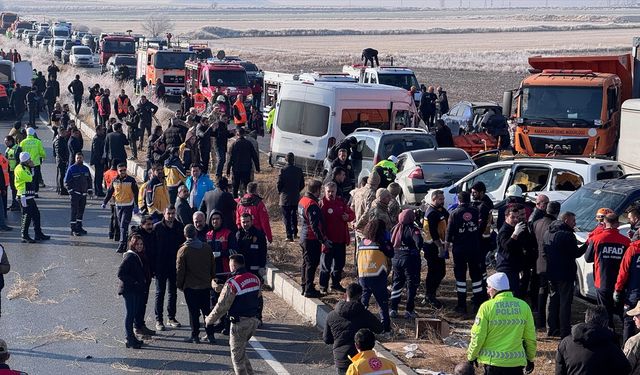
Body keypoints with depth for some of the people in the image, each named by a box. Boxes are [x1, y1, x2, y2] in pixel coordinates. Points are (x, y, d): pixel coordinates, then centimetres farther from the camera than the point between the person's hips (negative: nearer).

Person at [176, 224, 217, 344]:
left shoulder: (183, 250, -12)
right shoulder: (207, 248, 0)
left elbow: (180, 270, -9)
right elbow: (213, 266, 8)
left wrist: (179, 284, 4)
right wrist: (211, 279, 20)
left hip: (190, 286, -4)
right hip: (205, 285, 4)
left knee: (193, 312, 4)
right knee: (207, 310, 11)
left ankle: (195, 335, 7)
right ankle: (210, 335, 12)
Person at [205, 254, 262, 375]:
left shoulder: (232, 283, -19)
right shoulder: (255, 279, 2)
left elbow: (222, 306, -17)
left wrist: (209, 320, -4)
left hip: (240, 323, -7)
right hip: (254, 321, 7)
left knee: (237, 356, 7)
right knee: (240, 351, 24)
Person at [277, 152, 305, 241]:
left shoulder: (283, 170, -15)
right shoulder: (299, 170, -4)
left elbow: (279, 184, -12)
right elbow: (302, 185, 3)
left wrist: (280, 192, 8)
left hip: (285, 198, -4)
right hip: (296, 197, 4)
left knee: (286, 217, 2)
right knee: (294, 216, 22)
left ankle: (289, 236, -1)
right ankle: (294, 232, 29)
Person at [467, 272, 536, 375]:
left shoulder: (487, 307, -9)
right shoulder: (523, 306, 1)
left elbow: (477, 336, -7)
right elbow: (530, 337, 7)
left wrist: (471, 356, 8)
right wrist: (530, 358, 20)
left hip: (493, 361, -2)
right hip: (517, 362, 3)